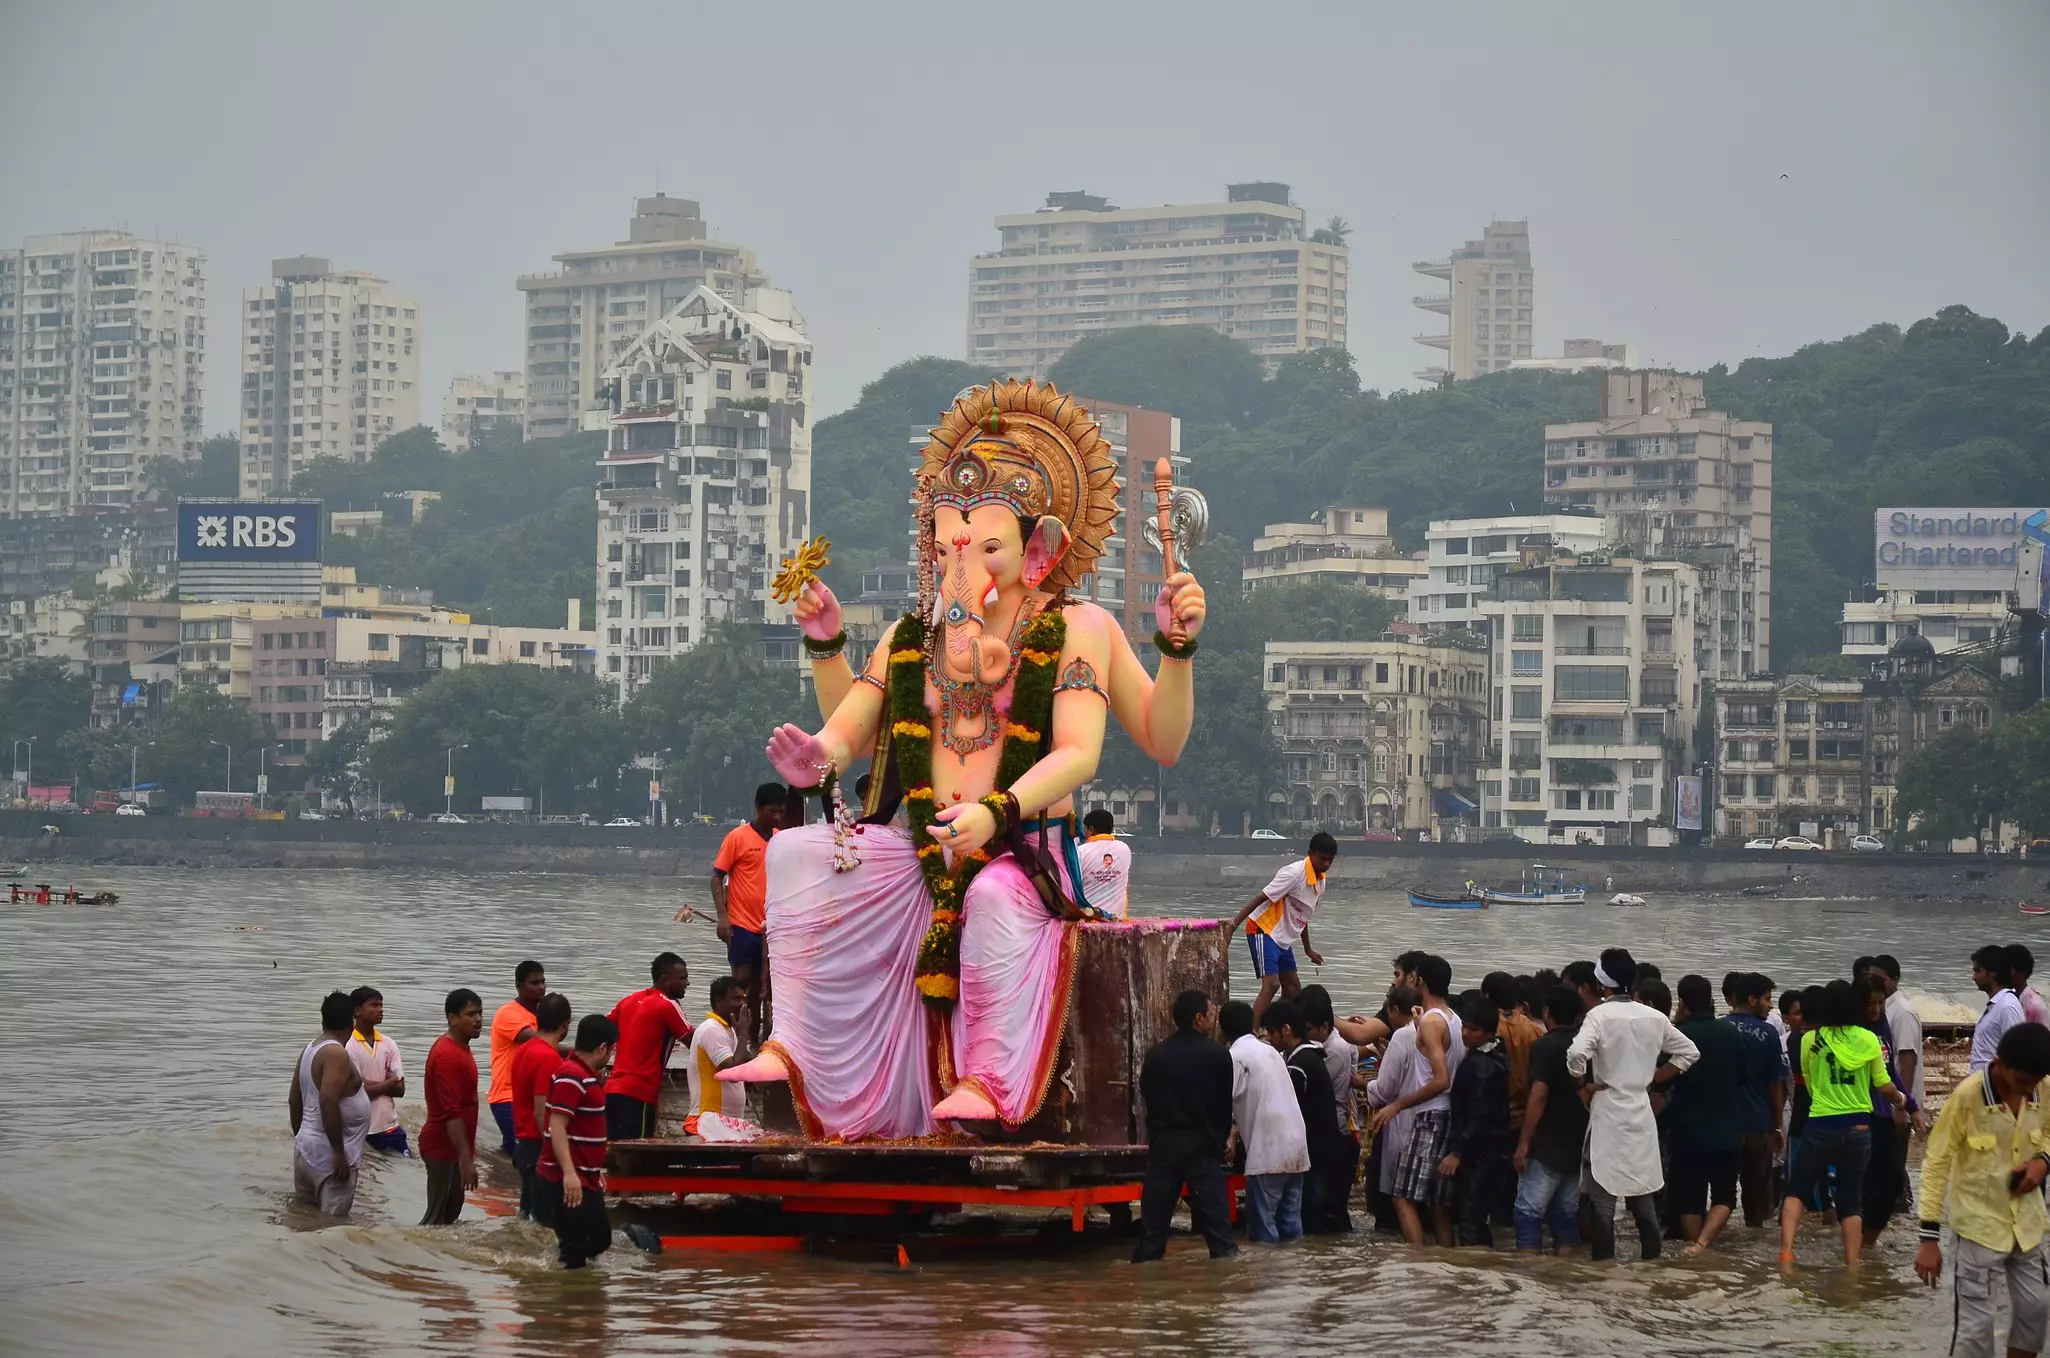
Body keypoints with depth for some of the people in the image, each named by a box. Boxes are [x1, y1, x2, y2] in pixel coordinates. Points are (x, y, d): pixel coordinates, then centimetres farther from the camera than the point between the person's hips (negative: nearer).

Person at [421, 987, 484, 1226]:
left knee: (450, 1214, 14)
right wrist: (466, 1158, -30)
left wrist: (467, 1149, 23)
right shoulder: (449, 1056, -22)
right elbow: (452, 1112, -27)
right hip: (445, 1148, -10)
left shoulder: (458, 1048, 11)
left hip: (451, 1145, 10)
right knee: (438, 1217, -8)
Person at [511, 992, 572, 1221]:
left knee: (528, 1211, 15)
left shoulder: (523, 1050, 9)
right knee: (546, 1219, -6)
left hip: (523, 1143, 10)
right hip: (540, 1149, -10)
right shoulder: (549, 1058, -19)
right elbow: (542, 1113, -22)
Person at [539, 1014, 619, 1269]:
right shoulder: (571, 1077, -17)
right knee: (575, 1250, -7)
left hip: (586, 1179, 11)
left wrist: (596, 1169, 31)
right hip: (566, 1181, -11)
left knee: (600, 1240, 16)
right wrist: (569, 1173, -32)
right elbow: (557, 1127, -25)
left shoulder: (588, 1076, 16)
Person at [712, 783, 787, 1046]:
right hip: (742, 924, -5)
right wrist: (722, 916, -14)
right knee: (743, 981, -4)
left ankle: (755, 1038, 15)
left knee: (760, 985, 9)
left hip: (769, 926, 5)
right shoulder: (738, 837, -6)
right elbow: (717, 877, -5)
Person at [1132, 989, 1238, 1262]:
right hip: (1202, 1148, -2)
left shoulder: (1155, 1056, 2)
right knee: (1215, 1220, -1)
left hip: (1162, 1147, 3)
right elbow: (1226, 1104, 2)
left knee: (1153, 1225, 6)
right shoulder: (1217, 1055, -5)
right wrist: (1220, 1138, 17)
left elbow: (1146, 1099, 7)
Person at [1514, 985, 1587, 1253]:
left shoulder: (1544, 1046, -12)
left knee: (1529, 1212, -3)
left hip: (1546, 1147, -7)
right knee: (1566, 1215, 10)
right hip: (1577, 1147, 7)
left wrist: (1523, 1143, -16)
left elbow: (1539, 1096, -18)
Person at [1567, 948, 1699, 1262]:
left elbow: (1577, 1054, -27)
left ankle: (1604, 1262, -3)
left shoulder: (1600, 1015, -11)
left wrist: (1583, 1083, -9)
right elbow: (1688, 1052, 13)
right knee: (1643, 1194, 13)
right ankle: (1652, 1259, 16)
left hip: (1608, 1112, -5)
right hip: (1642, 1113, 5)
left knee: (1604, 1195, -1)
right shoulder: (1654, 1018, 5)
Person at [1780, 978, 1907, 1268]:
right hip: (1858, 1127, 1)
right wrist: (1900, 1100, 22)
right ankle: (1852, 1265, 7)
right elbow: (1884, 1086, 1)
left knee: (1797, 1190, 12)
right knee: (1851, 1199, 10)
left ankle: (1786, 1252, -5)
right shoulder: (1867, 1039, -3)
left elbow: (1808, 1084, 8)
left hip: (1820, 1126, -1)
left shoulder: (1810, 1040, -4)